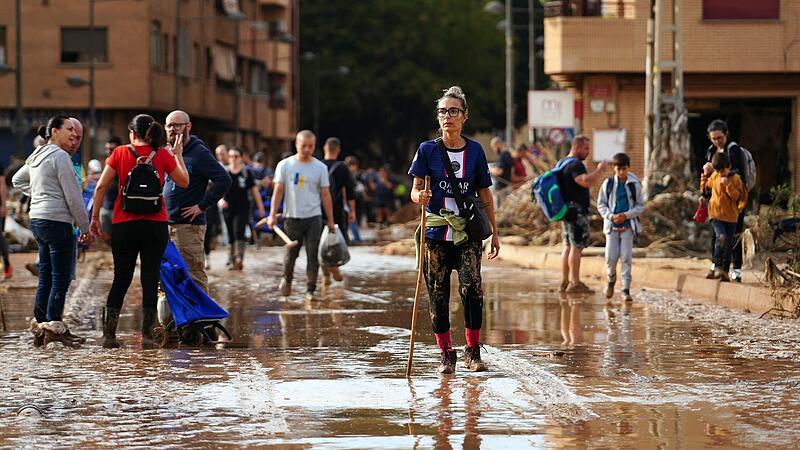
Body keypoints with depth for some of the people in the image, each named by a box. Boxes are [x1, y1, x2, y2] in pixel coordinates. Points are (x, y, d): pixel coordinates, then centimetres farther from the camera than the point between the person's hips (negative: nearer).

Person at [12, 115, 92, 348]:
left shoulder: (37, 156, 16)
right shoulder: (59, 156, -11)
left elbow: (18, 180, 33)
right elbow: (72, 196, -13)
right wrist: (85, 227, -8)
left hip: (37, 220, 9)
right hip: (57, 221, -9)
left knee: (45, 276, 12)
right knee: (61, 277, -6)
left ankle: (39, 325, 14)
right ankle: (53, 326, -8)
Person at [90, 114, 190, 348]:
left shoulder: (120, 153, 0)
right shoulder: (163, 155, 0)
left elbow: (101, 186, -3)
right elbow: (184, 181, 10)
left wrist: (95, 217, 3)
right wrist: (178, 155, 21)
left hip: (124, 224, 0)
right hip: (155, 225, 0)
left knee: (121, 278, 9)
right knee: (150, 279, 4)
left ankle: (109, 333, 5)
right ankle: (147, 335, 1)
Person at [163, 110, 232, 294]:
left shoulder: (199, 153, -8)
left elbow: (224, 181, -16)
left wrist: (202, 206, -16)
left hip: (189, 225, -8)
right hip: (165, 223, 8)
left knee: (194, 275, -9)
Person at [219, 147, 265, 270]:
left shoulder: (246, 172, 3)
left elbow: (254, 190, 9)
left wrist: (260, 207, 10)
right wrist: (220, 200, -23)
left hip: (242, 209, -2)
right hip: (228, 209, 2)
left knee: (238, 232, -19)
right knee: (231, 236, 8)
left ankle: (239, 258, -28)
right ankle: (233, 260, 19)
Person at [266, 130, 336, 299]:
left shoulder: (320, 167, 3)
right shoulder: (284, 165, 1)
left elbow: (325, 195, 6)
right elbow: (278, 191, 1)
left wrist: (331, 220, 5)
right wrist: (273, 215, -8)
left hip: (313, 218, 0)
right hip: (292, 216, 0)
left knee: (313, 256, -5)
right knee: (291, 254, 9)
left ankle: (310, 290, 1)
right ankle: (287, 279, 35)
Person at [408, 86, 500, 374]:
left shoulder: (474, 150, 6)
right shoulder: (427, 150, 2)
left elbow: (485, 194, 12)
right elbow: (415, 189, 0)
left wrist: (494, 231, 11)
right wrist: (420, 196, -25)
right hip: (436, 234, 0)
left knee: (472, 288, -17)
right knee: (438, 295, 1)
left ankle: (472, 351, -6)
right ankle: (446, 354, 14)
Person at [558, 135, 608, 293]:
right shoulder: (575, 164, -15)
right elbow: (585, 181, -29)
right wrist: (600, 170, -18)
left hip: (566, 209, 10)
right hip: (576, 211, -10)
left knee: (568, 246, 12)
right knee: (577, 246, -8)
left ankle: (565, 281, 14)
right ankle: (575, 283, -9)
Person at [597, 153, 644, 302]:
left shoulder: (634, 184, -1)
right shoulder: (608, 183, 1)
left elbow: (640, 206, 3)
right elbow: (601, 204, 6)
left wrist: (626, 215, -12)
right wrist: (610, 216, -12)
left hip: (628, 225, -1)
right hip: (611, 225, 1)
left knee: (626, 257, -5)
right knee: (611, 257, -3)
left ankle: (626, 289, 0)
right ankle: (610, 280, 26)